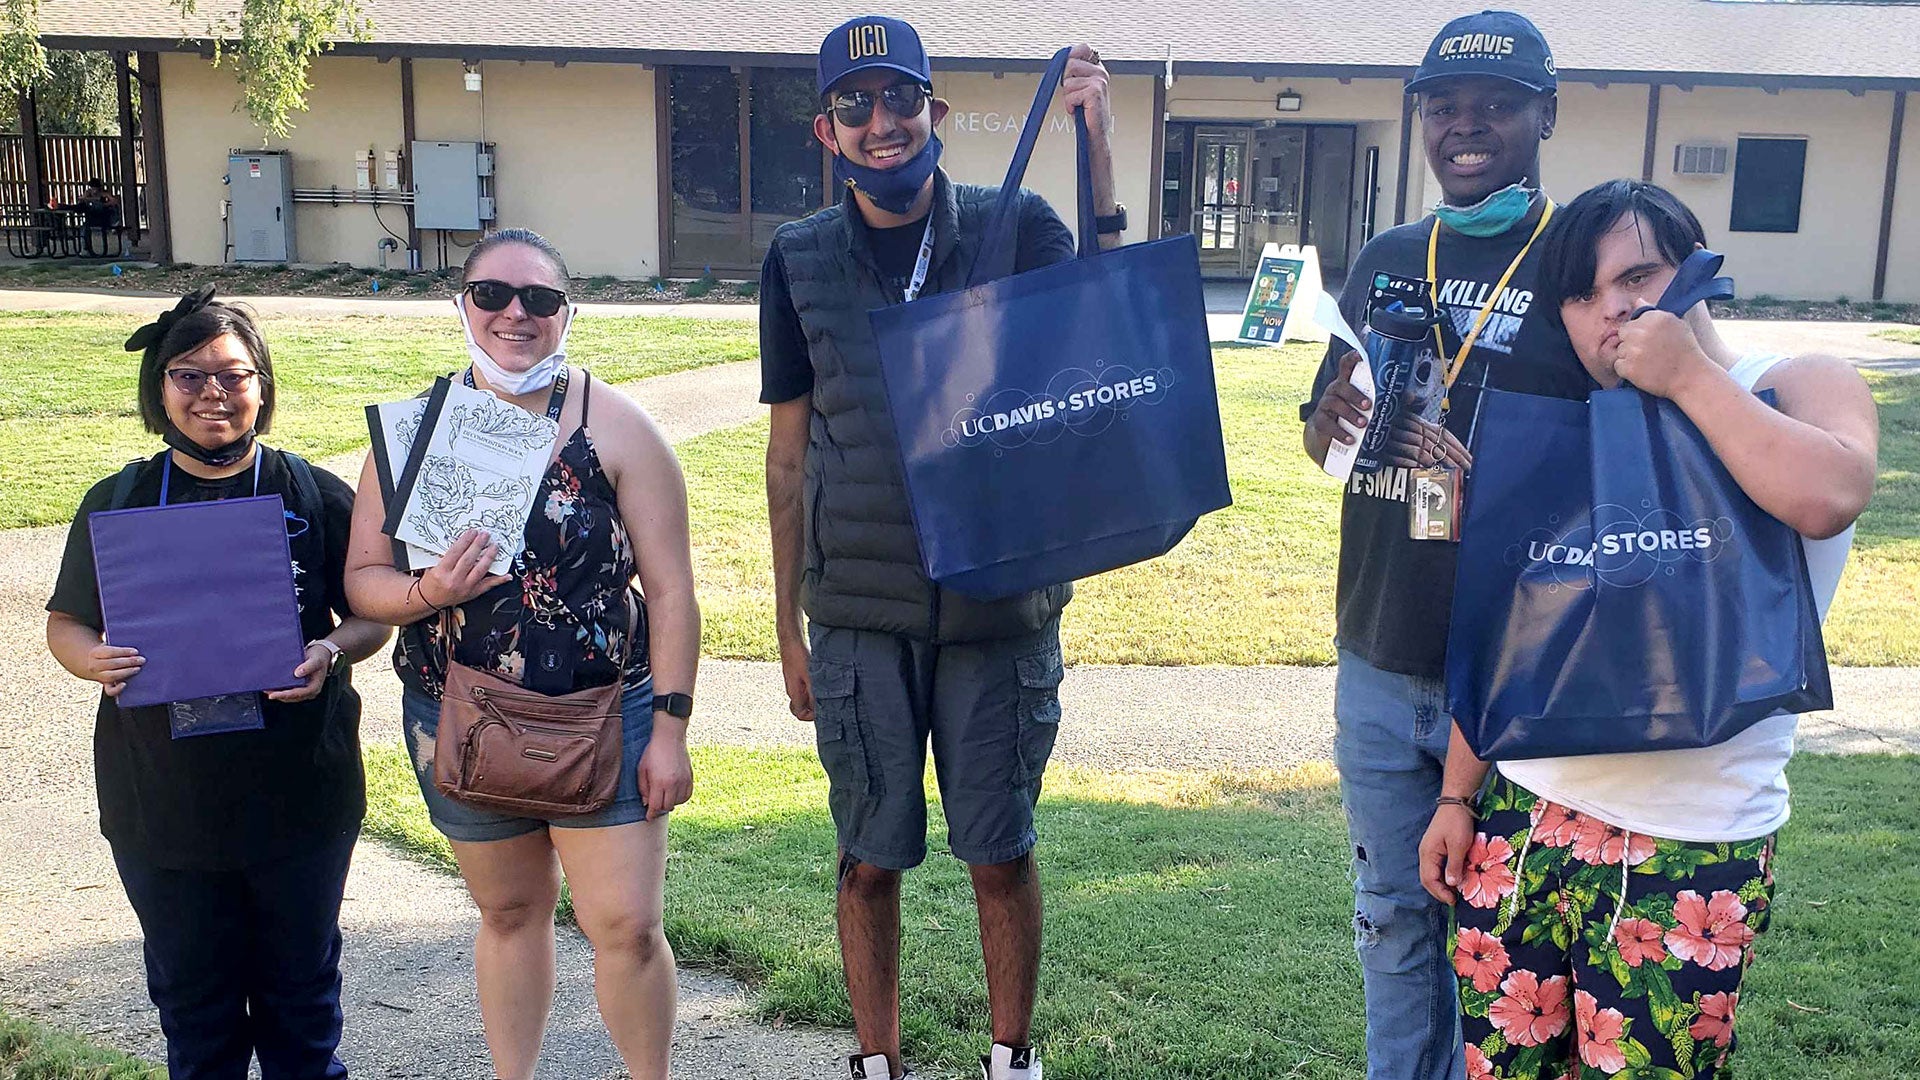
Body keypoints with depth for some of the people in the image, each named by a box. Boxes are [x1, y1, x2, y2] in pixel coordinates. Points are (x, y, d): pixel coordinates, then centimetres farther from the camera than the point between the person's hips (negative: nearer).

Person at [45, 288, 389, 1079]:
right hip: (163, 800, 1)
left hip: (300, 797, -1)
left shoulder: (317, 497, -3)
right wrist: (97, 662, -15)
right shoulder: (117, 504, 1)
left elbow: (373, 613, 1)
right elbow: (66, 623, 7)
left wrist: (333, 650, -20)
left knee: (301, 983, 15)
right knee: (192, 993, 15)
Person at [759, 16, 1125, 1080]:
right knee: (870, 860, 11)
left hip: (1001, 603, -1)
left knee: (1002, 854, 10)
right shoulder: (800, 260, 2)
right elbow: (789, 454, 6)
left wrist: (1097, 155, -26)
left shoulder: (1014, 227, -1)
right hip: (860, 616, 1)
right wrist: (789, 629, 6)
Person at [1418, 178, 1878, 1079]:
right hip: (1519, 814, 4)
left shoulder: (1801, 388, -2)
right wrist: (1457, 796, 11)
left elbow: (1825, 497, -26)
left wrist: (1688, 376, -16)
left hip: (1687, 852, -4)